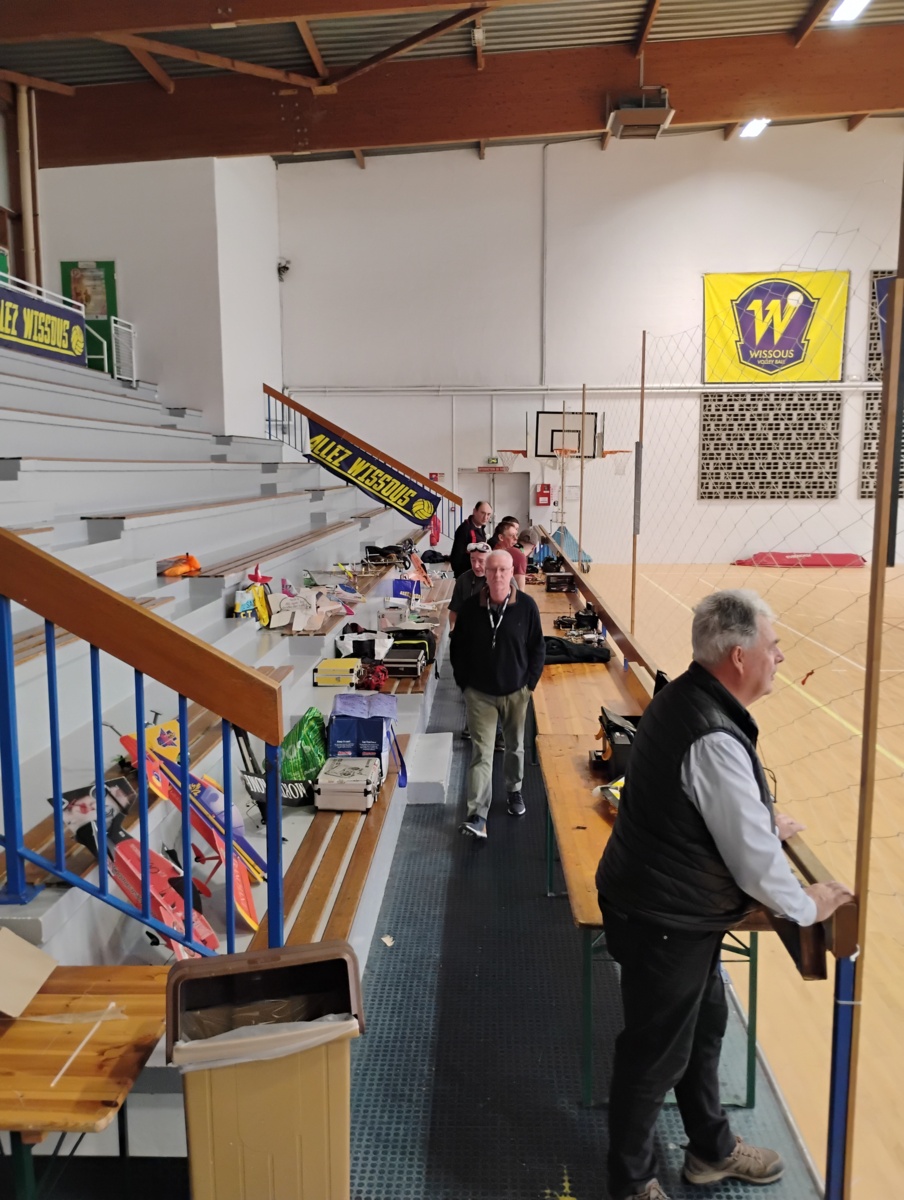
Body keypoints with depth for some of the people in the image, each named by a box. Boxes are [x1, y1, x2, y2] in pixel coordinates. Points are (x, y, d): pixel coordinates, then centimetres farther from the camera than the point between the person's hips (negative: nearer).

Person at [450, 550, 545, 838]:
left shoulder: (526, 606, -9)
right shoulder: (470, 607, -7)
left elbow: (537, 647, -1)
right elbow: (457, 648, 2)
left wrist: (530, 684, -4)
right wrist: (464, 684, -1)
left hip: (516, 693, 1)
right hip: (480, 694, -1)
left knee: (515, 747, 18)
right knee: (481, 753, -4)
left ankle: (514, 790, 43)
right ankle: (477, 816, -6)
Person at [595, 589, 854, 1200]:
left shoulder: (684, 696, -2)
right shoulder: (714, 740, -33)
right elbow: (753, 861, -23)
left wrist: (761, 822, 26)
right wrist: (808, 906, -5)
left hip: (662, 903, 10)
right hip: (665, 922, -10)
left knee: (704, 1023, 26)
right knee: (657, 1055, 11)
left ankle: (713, 1148, 49)